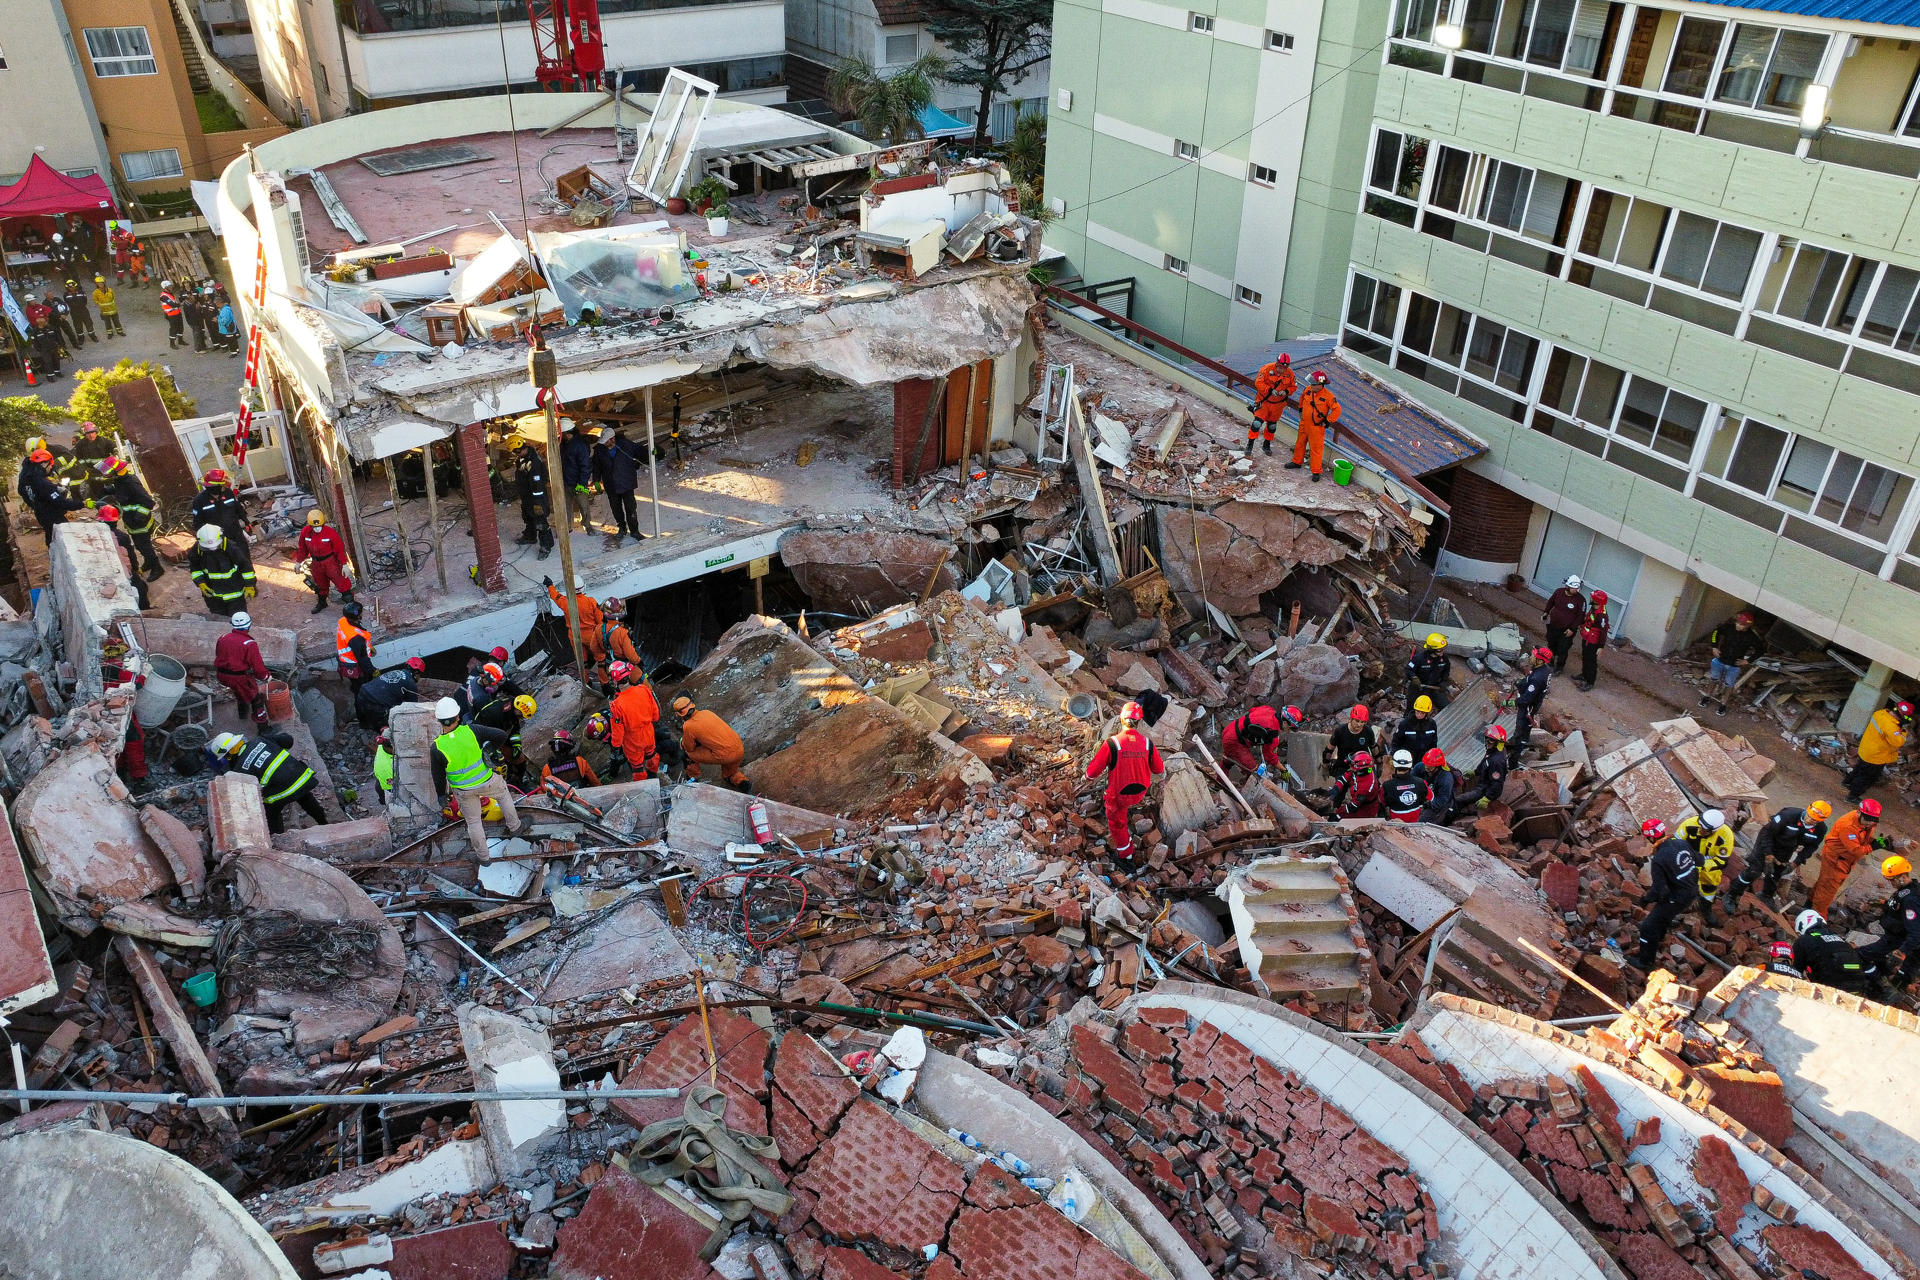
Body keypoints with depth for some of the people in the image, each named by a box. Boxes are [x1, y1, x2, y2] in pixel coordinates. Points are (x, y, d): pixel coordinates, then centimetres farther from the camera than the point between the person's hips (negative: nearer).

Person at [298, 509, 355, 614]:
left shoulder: (331, 532, -22)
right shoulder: (305, 532, -10)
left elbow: (340, 549, -15)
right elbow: (303, 548, 7)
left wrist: (344, 565, -14)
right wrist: (299, 562, 13)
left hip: (330, 561, -4)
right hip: (316, 563, 4)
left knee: (341, 582, -2)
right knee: (321, 584, 22)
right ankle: (321, 603, 45)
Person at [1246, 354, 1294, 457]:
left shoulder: (1290, 373, -7)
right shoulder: (1267, 369, -18)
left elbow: (1294, 386, 2)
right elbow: (1258, 382, -18)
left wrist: (1286, 392, -18)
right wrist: (1270, 390, -28)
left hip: (1278, 403, 4)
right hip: (1264, 401, -4)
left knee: (1272, 424, 17)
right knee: (1258, 422, -13)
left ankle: (1267, 444, 35)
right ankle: (1249, 445, -3)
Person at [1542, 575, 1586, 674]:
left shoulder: (1581, 599, -19)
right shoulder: (1558, 592, -9)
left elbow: (1581, 615, -13)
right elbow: (1551, 602, 13)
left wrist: (1572, 629, -15)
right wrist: (1546, 612, 4)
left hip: (1566, 630, -4)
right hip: (1553, 626, 4)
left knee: (1562, 650, 6)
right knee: (1551, 646, 23)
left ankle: (1559, 667, 29)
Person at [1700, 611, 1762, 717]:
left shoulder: (1752, 637, -20)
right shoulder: (1730, 629, -18)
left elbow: (1759, 651, -5)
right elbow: (1716, 631, 3)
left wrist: (1747, 660, -10)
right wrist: (1714, 647, -2)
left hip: (1734, 666, -2)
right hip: (1719, 660, 2)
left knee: (1728, 685, 14)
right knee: (1713, 679, 21)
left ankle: (1723, 704, 32)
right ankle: (1707, 697, 43)